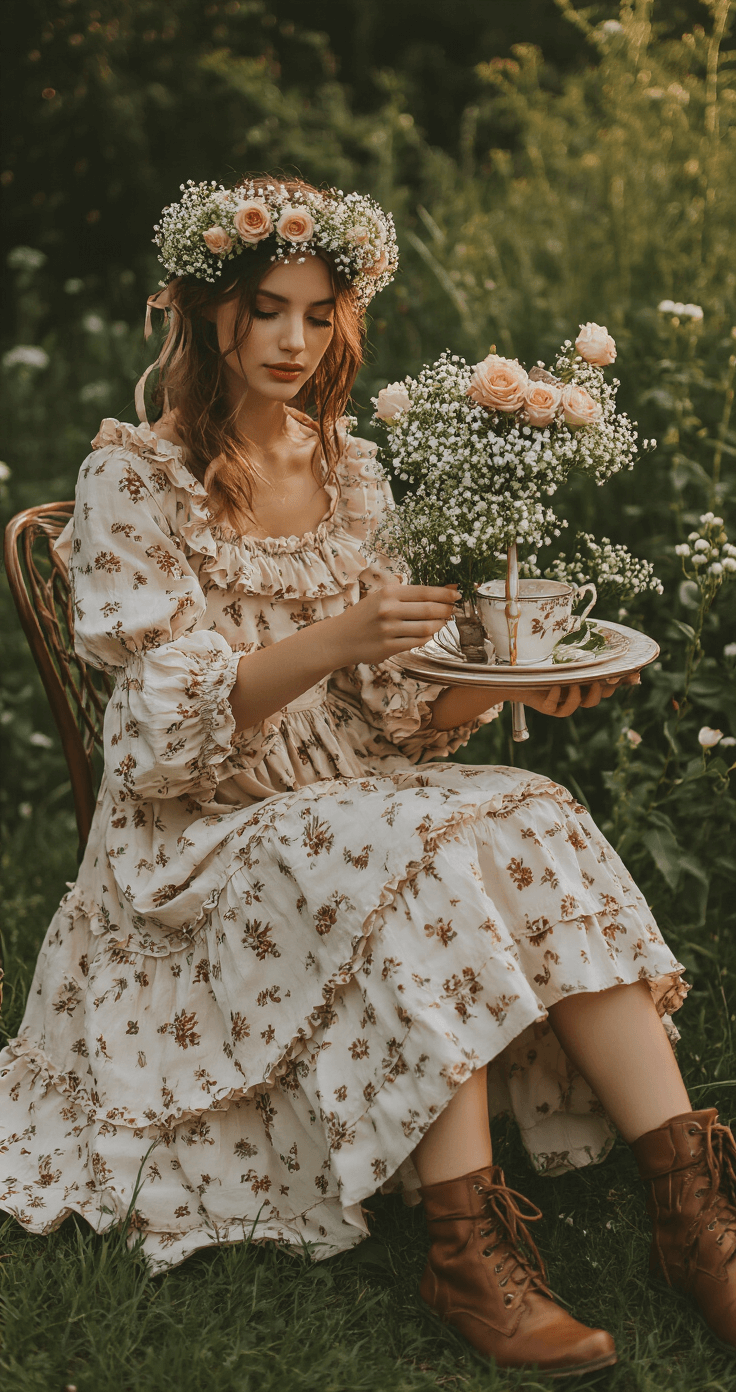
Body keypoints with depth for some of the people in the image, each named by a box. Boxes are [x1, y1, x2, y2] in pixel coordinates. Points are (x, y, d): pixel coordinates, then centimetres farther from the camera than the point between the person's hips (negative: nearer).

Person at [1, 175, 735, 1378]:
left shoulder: (350, 471, 12)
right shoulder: (134, 477, -5)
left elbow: (396, 712, 9)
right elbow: (169, 715, -15)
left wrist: (505, 679, -11)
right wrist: (332, 638, -31)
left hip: (354, 795, 5)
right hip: (199, 834, -5)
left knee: (540, 829, -24)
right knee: (425, 868, -33)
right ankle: (468, 1244, -33)